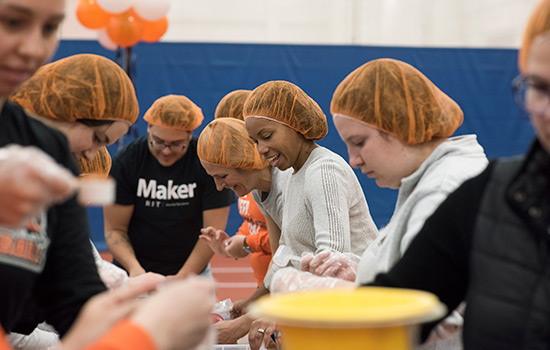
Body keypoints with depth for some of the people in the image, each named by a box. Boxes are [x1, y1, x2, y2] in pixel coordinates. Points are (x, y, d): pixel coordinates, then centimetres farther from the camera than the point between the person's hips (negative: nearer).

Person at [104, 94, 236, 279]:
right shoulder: (126, 161, -7)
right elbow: (114, 229, -4)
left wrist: (183, 277, -16)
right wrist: (133, 267, -22)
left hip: (192, 272, 0)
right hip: (136, 273, 0)